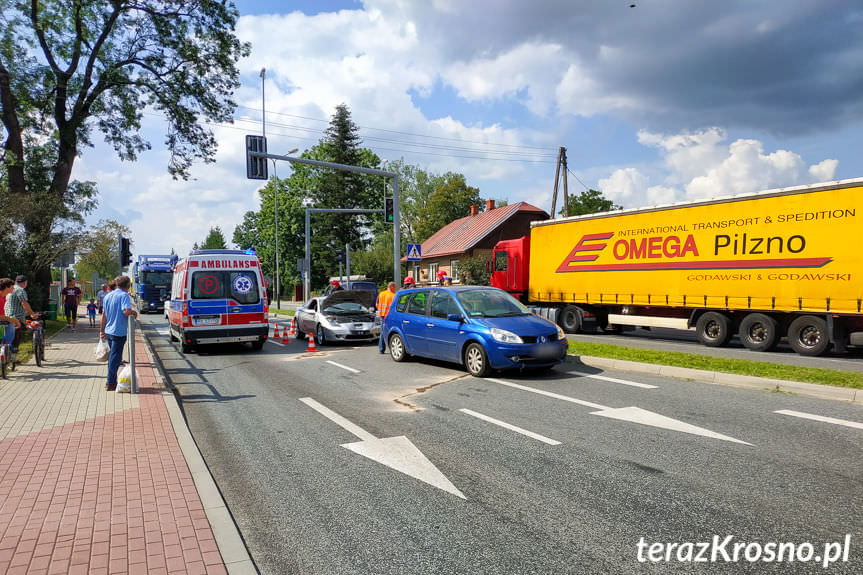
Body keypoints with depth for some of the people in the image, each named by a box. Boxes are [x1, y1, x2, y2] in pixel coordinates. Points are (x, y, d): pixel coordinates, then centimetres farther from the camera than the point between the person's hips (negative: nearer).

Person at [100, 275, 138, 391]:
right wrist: (134, 312, -8)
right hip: (119, 332, -8)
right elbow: (126, 311, -29)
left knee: (112, 356, 19)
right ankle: (111, 384, 2)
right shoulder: (124, 295, -13)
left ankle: (111, 381, 26)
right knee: (115, 358, -1)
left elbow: (104, 314, 16)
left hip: (108, 331, 8)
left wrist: (102, 330, 21)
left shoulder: (108, 296, 11)